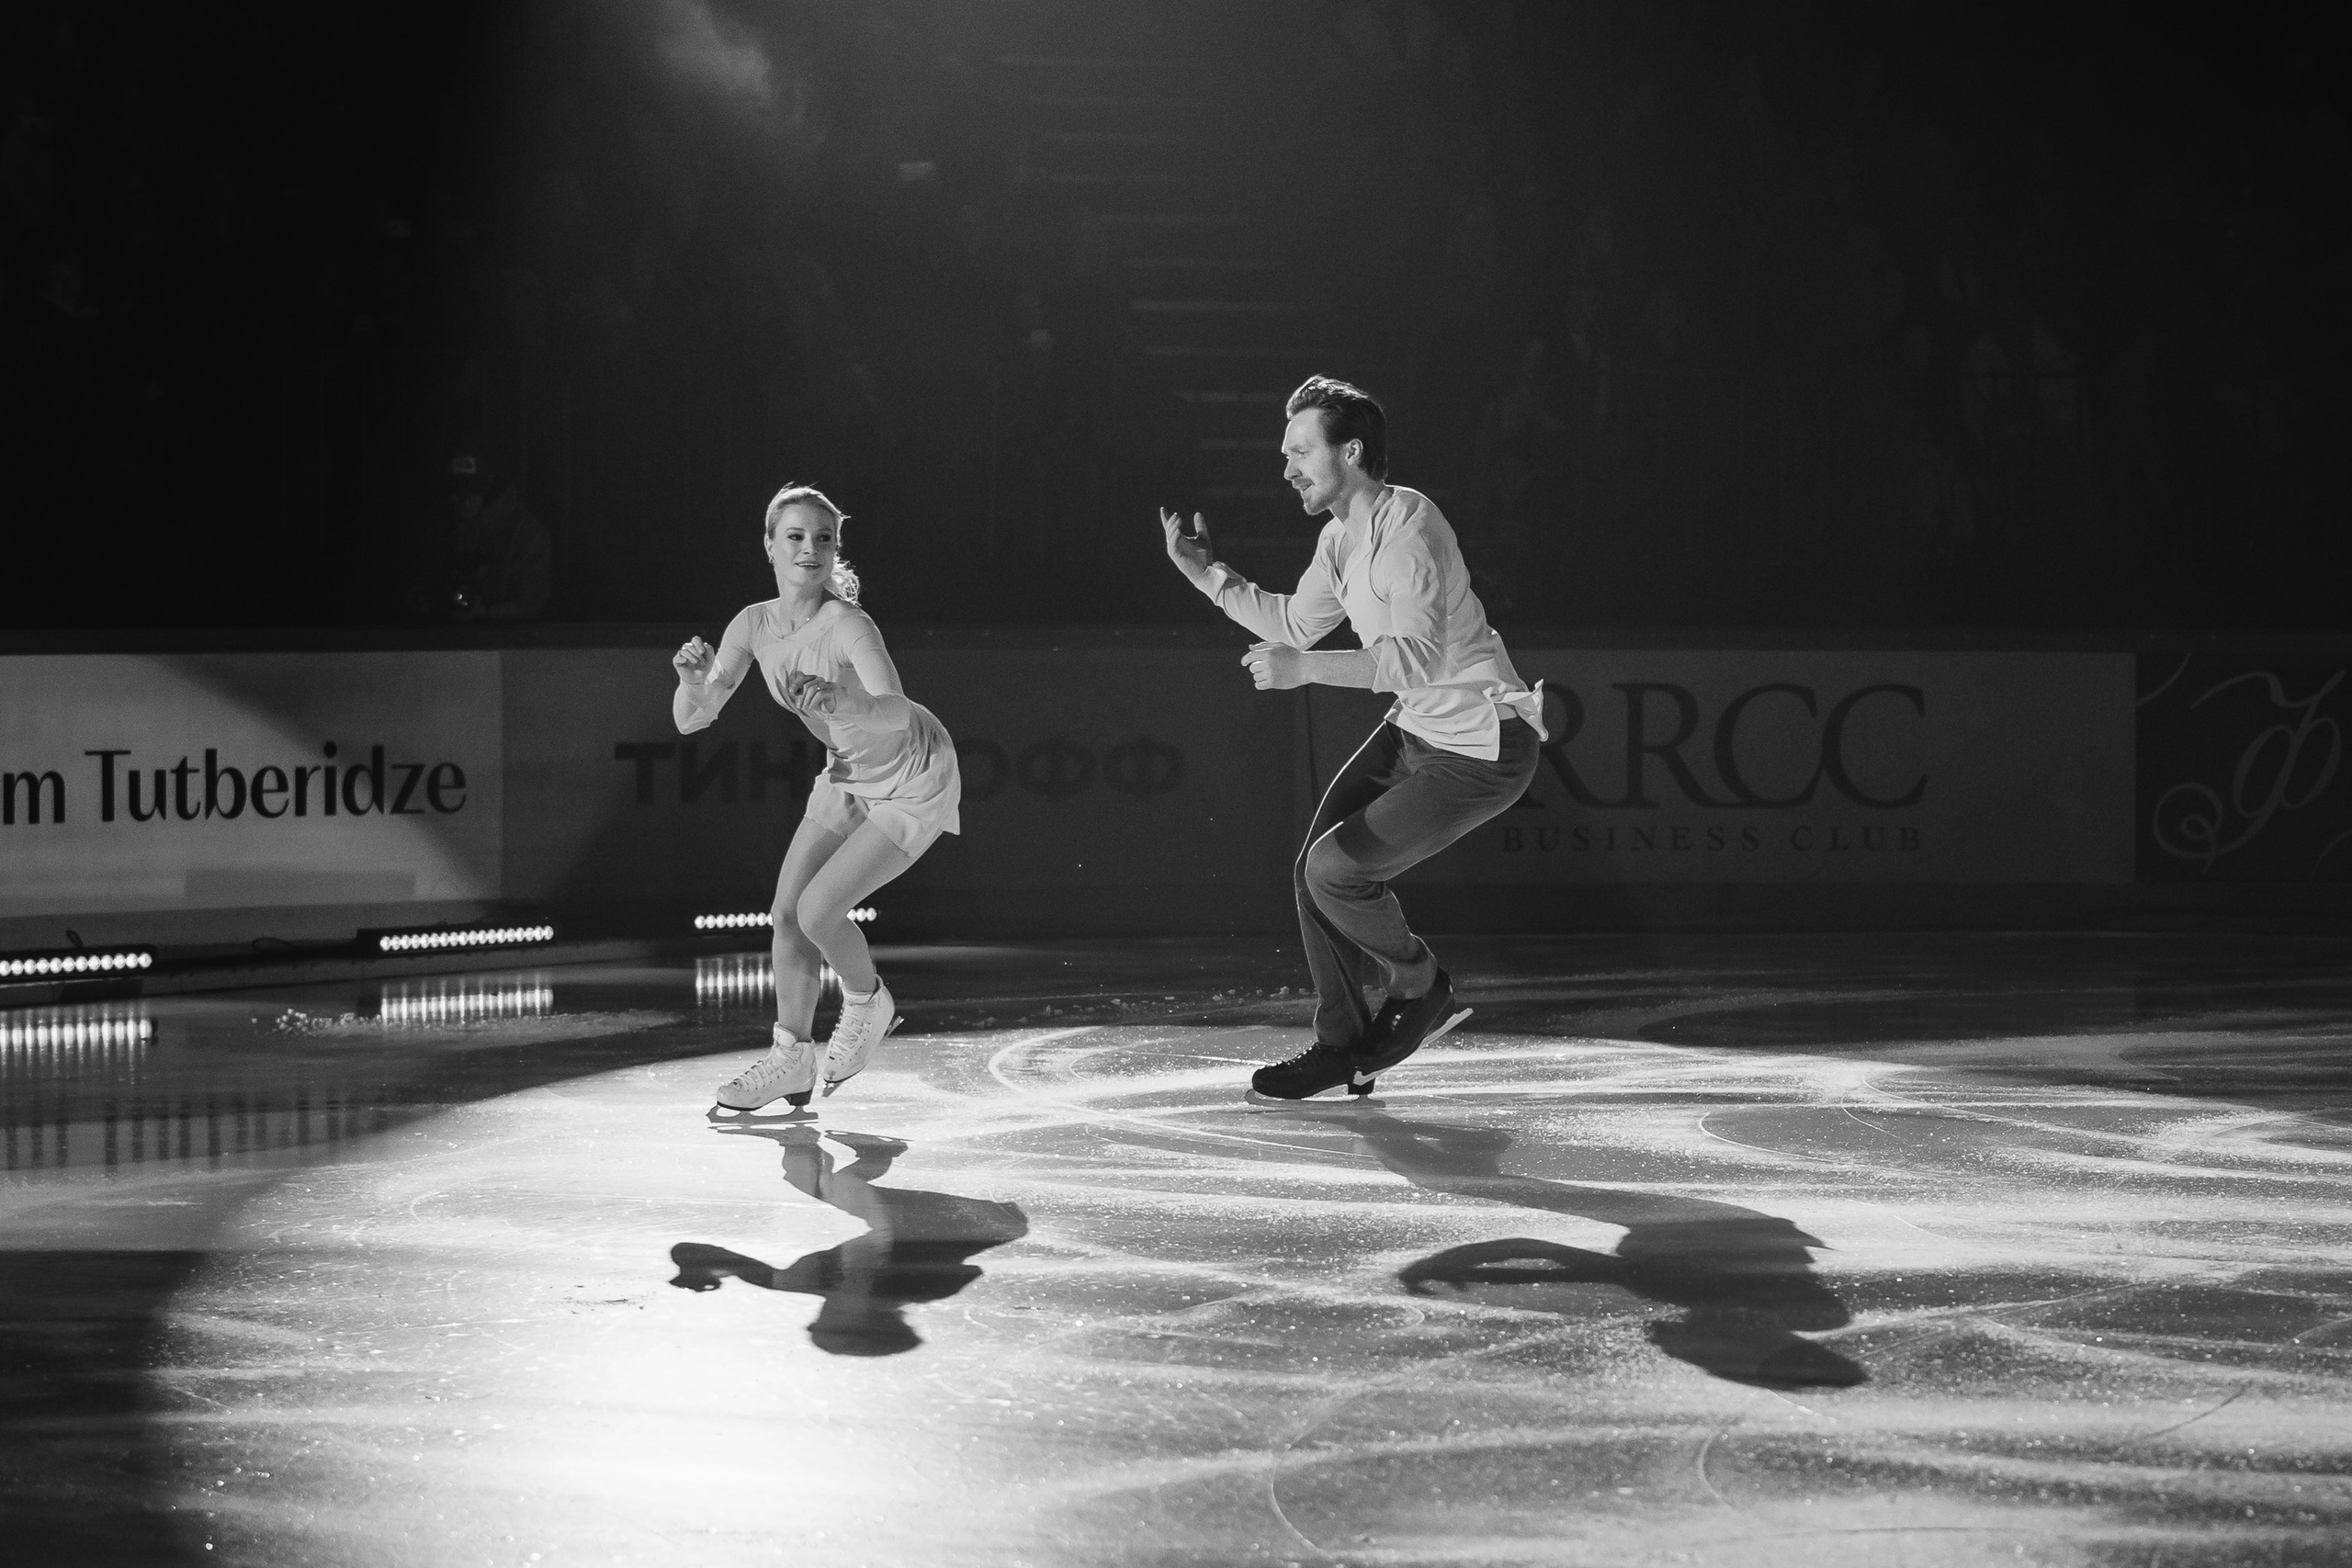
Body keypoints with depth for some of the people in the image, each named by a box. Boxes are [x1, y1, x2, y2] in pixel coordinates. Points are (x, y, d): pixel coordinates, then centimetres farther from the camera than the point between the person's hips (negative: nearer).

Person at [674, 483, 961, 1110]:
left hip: (915, 782, -7)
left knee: (818, 910, -14)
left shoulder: (846, 625, -31)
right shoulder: (755, 624, -12)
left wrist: (843, 704, -63)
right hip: (850, 774, 7)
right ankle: (792, 1058, 15)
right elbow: (691, 720, -12)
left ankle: (868, 1003, 16)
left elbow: (897, 714, -44)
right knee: (787, 908, 1)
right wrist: (695, 678, -33)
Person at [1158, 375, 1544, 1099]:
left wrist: (1305, 669, -40)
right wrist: (1205, 572, 11)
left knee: (1336, 869, -13)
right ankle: (1343, 1045, 21)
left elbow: (1419, 657, -35)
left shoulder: (1407, 526, -25)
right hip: (1416, 731, 9)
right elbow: (1294, 624, 20)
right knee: (1313, 872, 5)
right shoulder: (1341, 537, 5)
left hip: (1484, 747, -9)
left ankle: (1422, 988, 14)